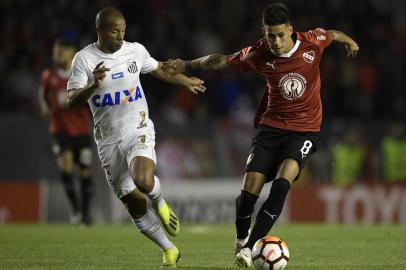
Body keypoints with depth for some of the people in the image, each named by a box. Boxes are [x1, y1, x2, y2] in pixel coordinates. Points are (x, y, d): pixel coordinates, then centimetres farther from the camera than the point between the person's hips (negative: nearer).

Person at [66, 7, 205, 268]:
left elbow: (157, 68, 22)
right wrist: (93, 86, -32)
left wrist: (186, 81, 35)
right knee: (134, 203, 3)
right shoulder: (84, 58, -6)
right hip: (108, 140, 0)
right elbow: (72, 100, -13)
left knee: (144, 182, -30)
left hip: (138, 131, 0)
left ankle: (159, 202, 7)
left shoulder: (136, 50, 1)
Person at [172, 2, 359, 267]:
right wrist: (188, 65, -3)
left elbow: (332, 33, 12)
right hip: (272, 126, 1)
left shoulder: (313, 42, -12)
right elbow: (223, 61, 4)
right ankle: (241, 238, 23)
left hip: (305, 129, -1)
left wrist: (349, 42, 32)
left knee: (282, 183, -25)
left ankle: (250, 246, -21)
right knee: (249, 190, -9)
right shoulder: (258, 55, -11)